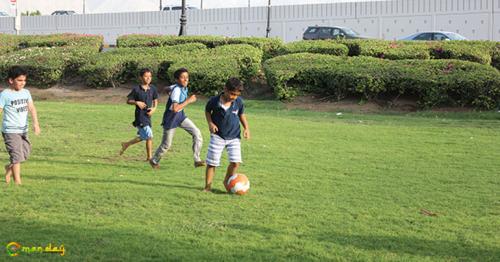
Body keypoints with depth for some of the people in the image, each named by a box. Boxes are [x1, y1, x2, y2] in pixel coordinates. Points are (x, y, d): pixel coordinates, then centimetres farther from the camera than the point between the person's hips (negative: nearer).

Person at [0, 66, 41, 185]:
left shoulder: (26, 92, 6)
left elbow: (31, 108, -2)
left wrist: (35, 123, -16)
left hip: (23, 130, 6)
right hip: (11, 131, -6)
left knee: (25, 155, 13)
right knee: (17, 156, -9)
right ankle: (17, 182, -1)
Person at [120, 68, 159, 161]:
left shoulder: (153, 88, 3)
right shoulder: (136, 89, -10)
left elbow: (155, 100, 15)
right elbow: (128, 101, -3)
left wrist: (154, 108, -3)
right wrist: (137, 102, -20)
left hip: (148, 115, 6)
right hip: (140, 116, -6)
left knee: (142, 137, 17)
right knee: (149, 136, -9)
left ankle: (126, 144, 36)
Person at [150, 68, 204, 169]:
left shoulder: (184, 88, -1)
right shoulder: (177, 90, -27)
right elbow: (175, 108, -38)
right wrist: (188, 101, -31)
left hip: (181, 116, 8)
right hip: (171, 119, -8)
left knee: (197, 133, -9)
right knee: (166, 145, 7)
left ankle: (197, 160, -4)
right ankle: (154, 161, 34)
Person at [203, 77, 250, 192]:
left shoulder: (239, 102, -8)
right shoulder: (214, 101, -14)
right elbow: (207, 111, 5)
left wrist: (246, 128, -2)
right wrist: (210, 123, -10)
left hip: (234, 136, 2)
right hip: (218, 136, -2)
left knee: (235, 162, -8)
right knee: (211, 163, 1)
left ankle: (227, 181, 18)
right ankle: (207, 186, 16)